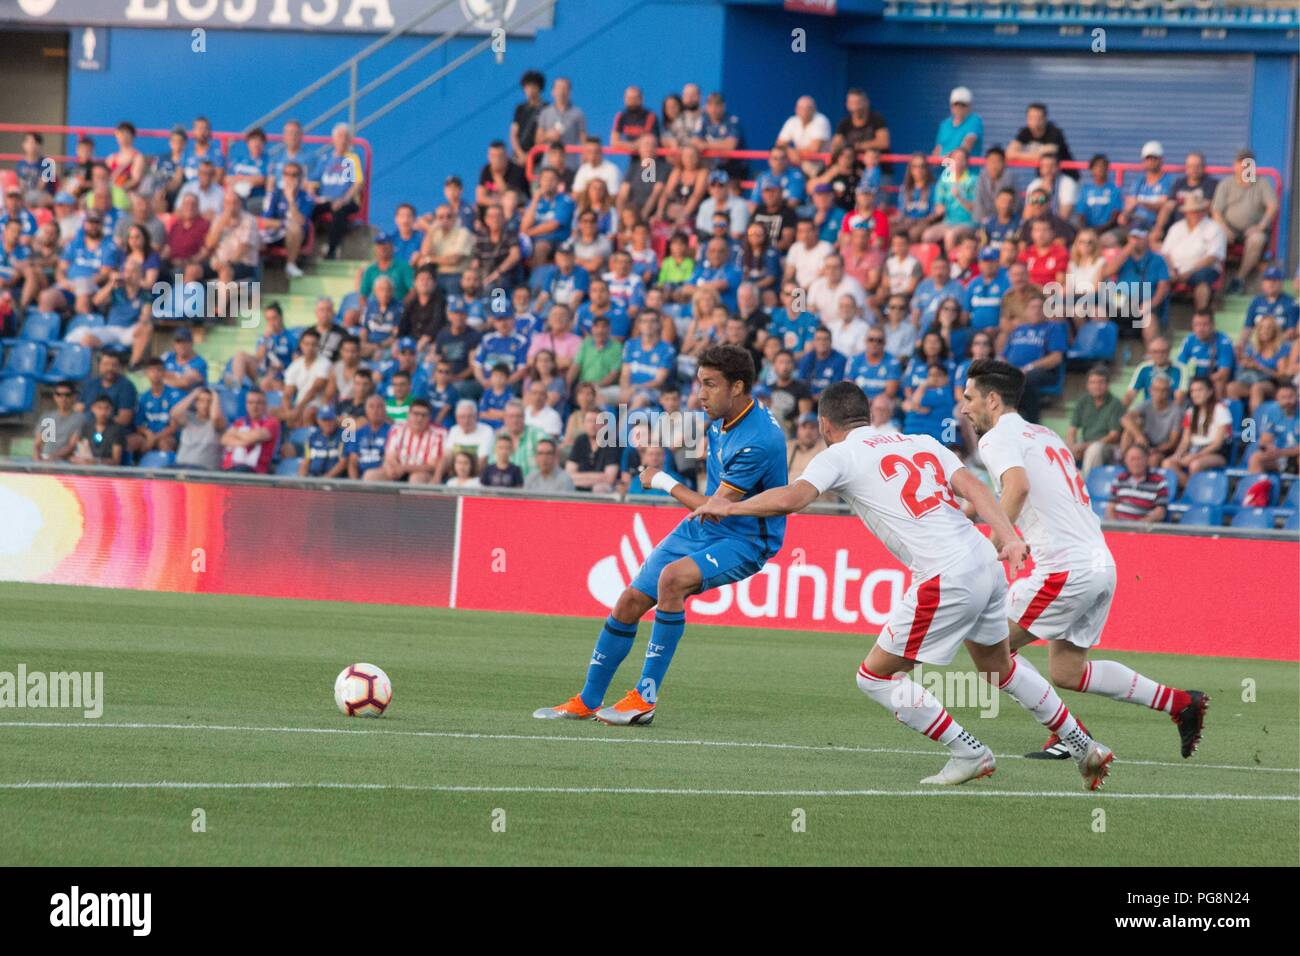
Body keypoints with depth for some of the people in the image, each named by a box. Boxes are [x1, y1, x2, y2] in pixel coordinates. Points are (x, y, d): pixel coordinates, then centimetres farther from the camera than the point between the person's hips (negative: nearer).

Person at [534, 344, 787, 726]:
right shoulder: (721, 419, -2)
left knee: (673, 577, -35)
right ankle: (587, 702, 21)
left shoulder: (759, 441, -29)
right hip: (702, 527, 9)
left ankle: (645, 698, -26)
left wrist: (663, 481, -12)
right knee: (631, 601, 4)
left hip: (744, 540, -9)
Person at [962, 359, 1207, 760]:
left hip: (1066, 570, -9)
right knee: (1066, 670, 17)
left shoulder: (998, 438, -6)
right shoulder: (1045, 435, 22)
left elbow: (1018, 486, -26)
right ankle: (1181, 704, 13)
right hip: (1102, 563, 9)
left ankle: (1066, 732, -6)